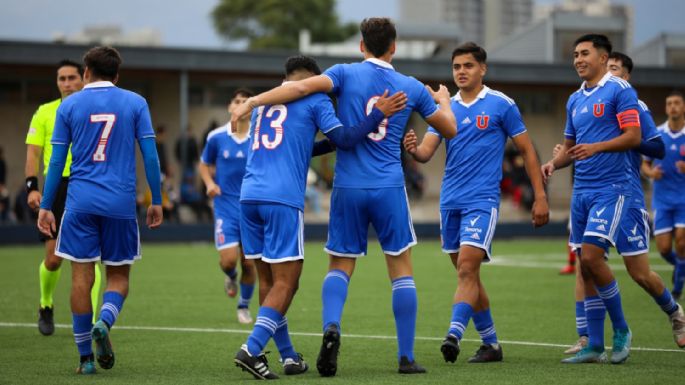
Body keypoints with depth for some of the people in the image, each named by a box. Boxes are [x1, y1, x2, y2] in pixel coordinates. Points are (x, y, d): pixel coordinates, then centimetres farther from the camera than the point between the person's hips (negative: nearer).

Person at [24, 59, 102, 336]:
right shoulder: (44, 113, 7)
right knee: (53, 258, 0)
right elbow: (33, 154, 5)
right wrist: (32, 187, -7)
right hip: (56, 187, 0)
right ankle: (46, 306, 28)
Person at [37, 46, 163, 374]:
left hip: (80, 202, 0)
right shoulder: (135, 103, 5)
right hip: (120, 203, 0)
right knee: (118, 274, 12)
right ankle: (105, 321, -18)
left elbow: (56, 161, 4)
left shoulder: (69, 106, 5)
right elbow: (150, 156, 1)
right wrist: (156, 201, 8)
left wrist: (45, 206, 9)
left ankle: (86, 357, 4)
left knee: (82, 276, 3)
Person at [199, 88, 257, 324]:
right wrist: (210, 183, -5)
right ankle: (231, 277, 26)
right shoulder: (216, 137, -1)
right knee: (229, 258, -13)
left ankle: (244, 305, 25)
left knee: (249, 262, 2)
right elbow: (204, 164, 13)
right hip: (226, 205, 0)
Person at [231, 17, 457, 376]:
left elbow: (302, 86, -16)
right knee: (401, 269, 9)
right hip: (389, 188, 0)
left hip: (347, 188, 0)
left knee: (340, 267, 10)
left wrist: (254, 100, -13)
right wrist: (444, 100, 37)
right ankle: (406, 357, 7)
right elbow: (450, 129, 17)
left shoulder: (346, 73, 1)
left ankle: (331, 326, -19)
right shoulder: (412, 87, 6)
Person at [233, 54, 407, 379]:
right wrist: (378, 114, 5)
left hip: (249, 196, 6)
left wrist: (330, 145, 36)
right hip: (283, 199, -6)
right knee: (285, 282, -4)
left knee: (267, 280, 11)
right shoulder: (314, 99, 6)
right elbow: (344, 139, -4)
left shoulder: (263, 101, 24)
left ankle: (288, 356, 15)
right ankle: (251, 349, -19)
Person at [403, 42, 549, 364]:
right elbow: (426, 152, 2)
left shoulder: (501, 104, -1)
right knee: (467, 274, 9)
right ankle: (490, 343, 19)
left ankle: (454, 334, -28)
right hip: (450, 201, 6)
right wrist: (413, 149, -23)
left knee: (467, 269, -19)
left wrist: (540, 196, -1)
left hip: (482, 199, -5)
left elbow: (526, 150, 3)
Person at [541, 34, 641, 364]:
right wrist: (554, 163, 3)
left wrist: (596, 147, -25)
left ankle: (621, 331, 1)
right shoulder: (575, 100, 17)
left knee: (591, 256, -17)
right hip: (581, 190, 7)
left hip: (611, 188, -7)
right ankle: (594, 346, 9)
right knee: (585, 267, 4)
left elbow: (634, 136, -13)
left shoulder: (619, 90, -6)